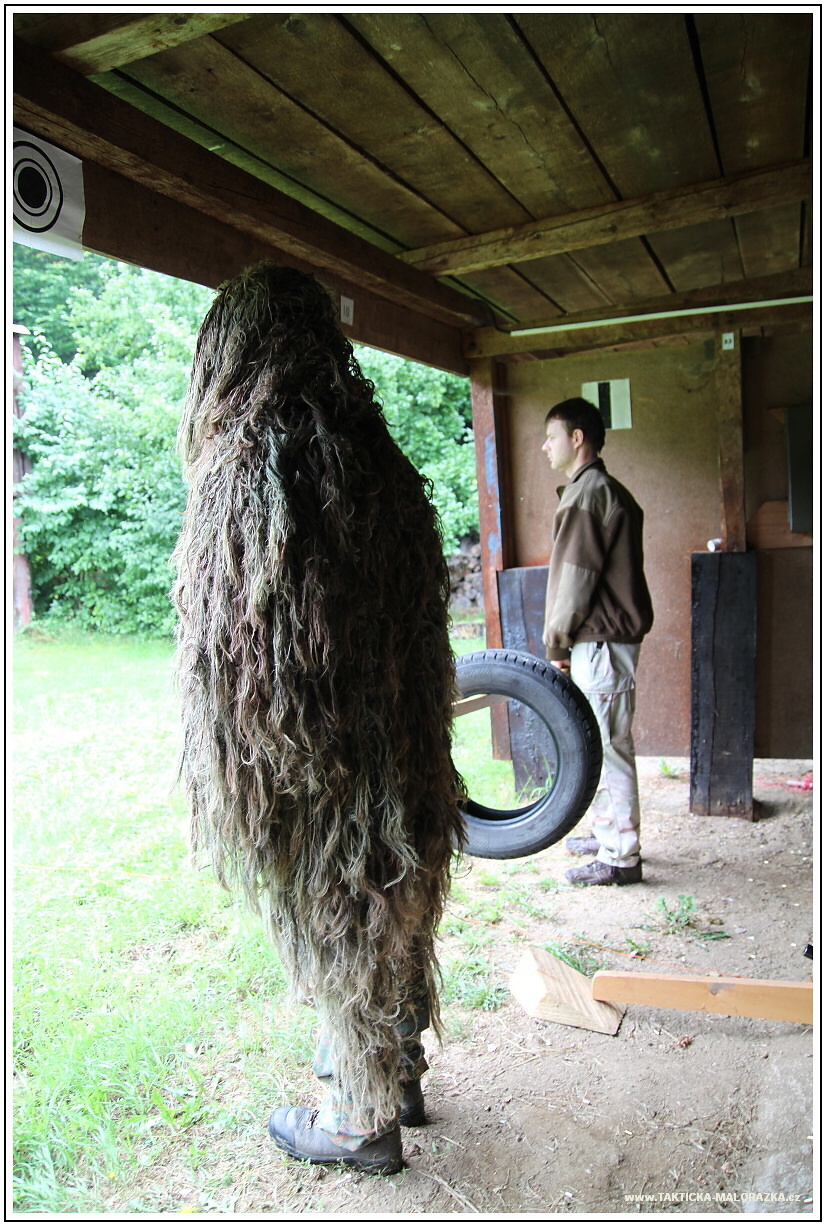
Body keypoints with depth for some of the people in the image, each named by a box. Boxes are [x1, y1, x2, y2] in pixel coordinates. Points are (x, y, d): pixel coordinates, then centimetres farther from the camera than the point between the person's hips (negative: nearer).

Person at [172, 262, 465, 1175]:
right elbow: (424, 620, 9)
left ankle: (361, 1120, 33)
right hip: (401, 759, 7)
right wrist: (414, 748, 18)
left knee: (332, 934, 12)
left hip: (315, 781, -7)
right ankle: (398, 1072, 44)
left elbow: (232, 651, -20)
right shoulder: (383, 461, 4)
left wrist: (228, 795, -9)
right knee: (390, 918, 23)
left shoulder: (249, 465, -18)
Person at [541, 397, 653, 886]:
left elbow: (576, 574, -16)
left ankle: (620, 857, 6)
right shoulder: (606, 489, 17)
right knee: (602, 743, 18)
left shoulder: (589, 491, -14)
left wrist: (556, 640, -7)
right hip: (603, 636, 10)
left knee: (606, 746, -3)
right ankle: (608, 833, 31)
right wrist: (565, 639, 18)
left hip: (600, 640, -10)